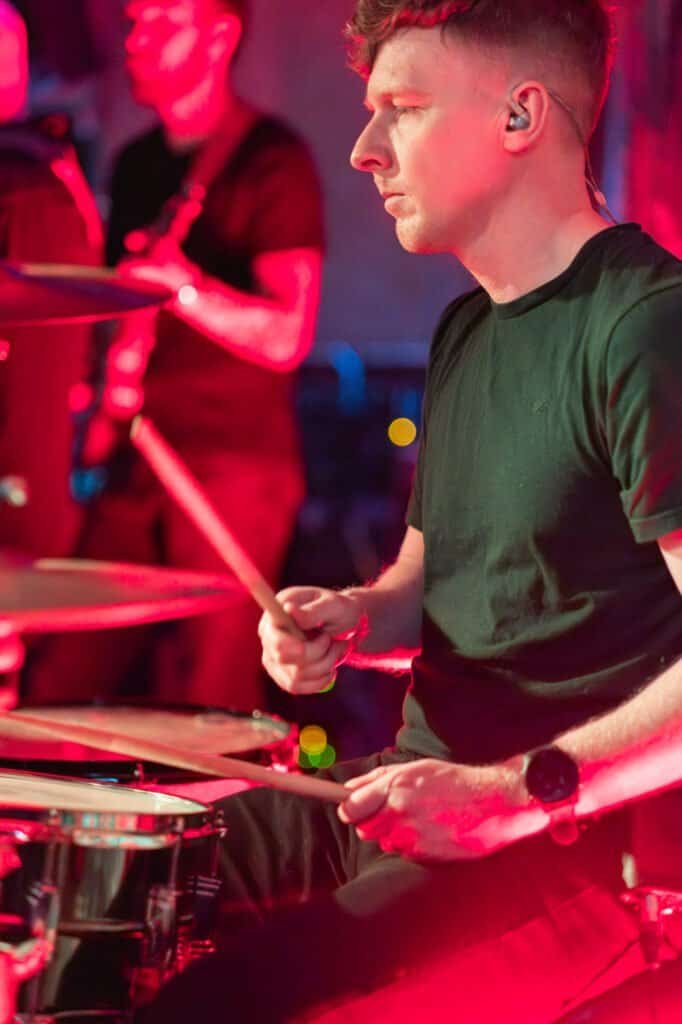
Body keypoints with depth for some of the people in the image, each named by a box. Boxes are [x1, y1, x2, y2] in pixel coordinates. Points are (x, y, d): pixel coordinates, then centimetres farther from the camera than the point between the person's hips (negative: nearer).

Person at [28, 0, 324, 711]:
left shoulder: (270, 161, -6)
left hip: (235, 463, -7)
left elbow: (286, 337, -15)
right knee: (63, 692, 3)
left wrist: (182, 286, -29)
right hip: (136, 458, 7)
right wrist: (105, 365, 8)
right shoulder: (138, 163, 15)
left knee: (203, 711, -9)